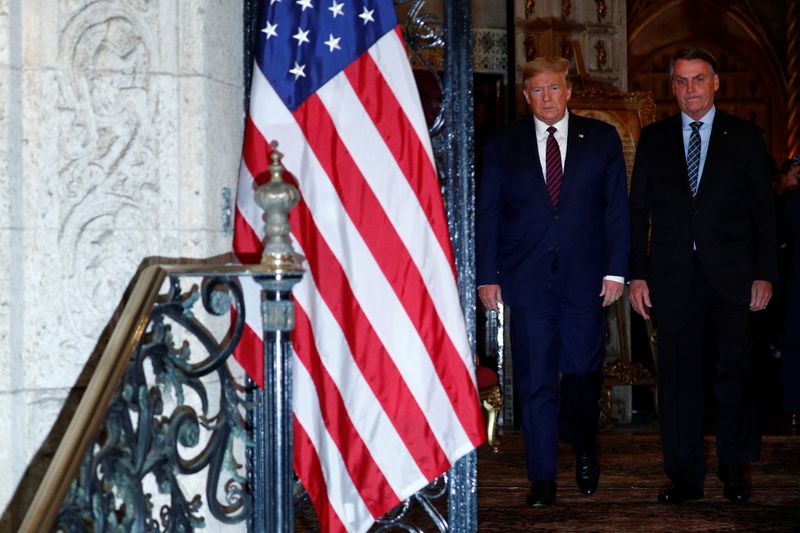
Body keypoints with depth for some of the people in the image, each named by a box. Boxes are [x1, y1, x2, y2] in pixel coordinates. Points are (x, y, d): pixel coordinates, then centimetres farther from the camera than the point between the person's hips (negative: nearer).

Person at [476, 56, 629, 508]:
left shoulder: (602, 139, 7)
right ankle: (543, 478, 5)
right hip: (527, 279, 0)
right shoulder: (503, 145, 8)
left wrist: (616, 270, -2)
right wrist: (487, 276, -1)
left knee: (583, 371, 2)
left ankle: (585, 449, 31)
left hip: (585, 276, 0)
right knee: (534, 380, -1)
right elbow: (487, 213, 6)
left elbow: (618, 208, 5)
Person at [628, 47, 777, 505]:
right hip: (674, 275, 1)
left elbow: (764, 211, 5)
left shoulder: (745, 138, 6)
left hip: (731, 276, -1)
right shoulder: (653, 140, 10)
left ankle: (735, 467, 15)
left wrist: (765, 274, -3)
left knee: (735, 373, 0)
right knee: (679, 378, 3)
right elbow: (639, 211, 9)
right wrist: (637, 274, 1)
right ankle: (686, 476, 11)